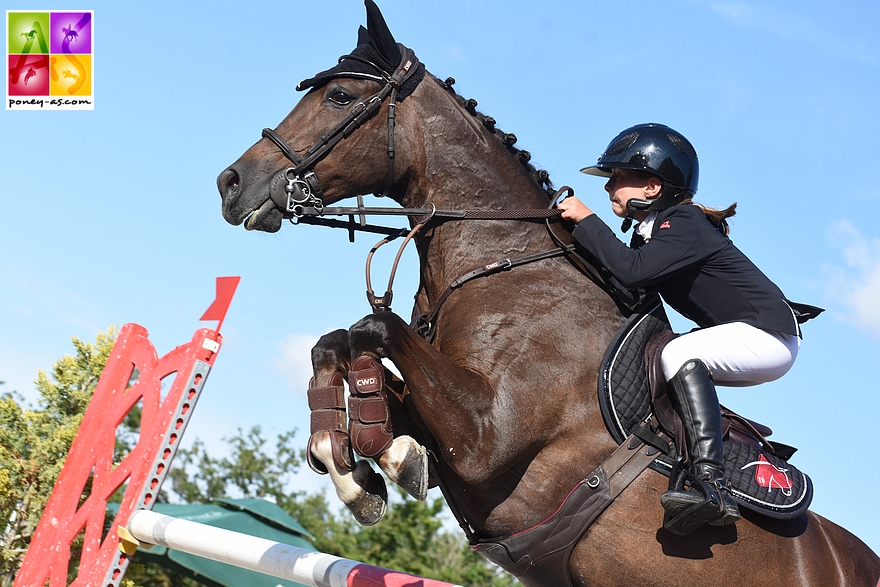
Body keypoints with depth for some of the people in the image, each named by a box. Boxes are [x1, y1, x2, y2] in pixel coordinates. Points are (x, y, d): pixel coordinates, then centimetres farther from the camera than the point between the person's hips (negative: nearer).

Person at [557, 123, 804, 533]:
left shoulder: (683, 225, -20)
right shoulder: (652, 231, 9)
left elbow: (632, 271, -33)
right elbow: (623, 285, 5)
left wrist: (586, 221, -23)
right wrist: (577, 236, -3)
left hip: (769, 333, -11)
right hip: (740, 339, 11)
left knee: (679, 354, -31)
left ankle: (713, 486, -38)